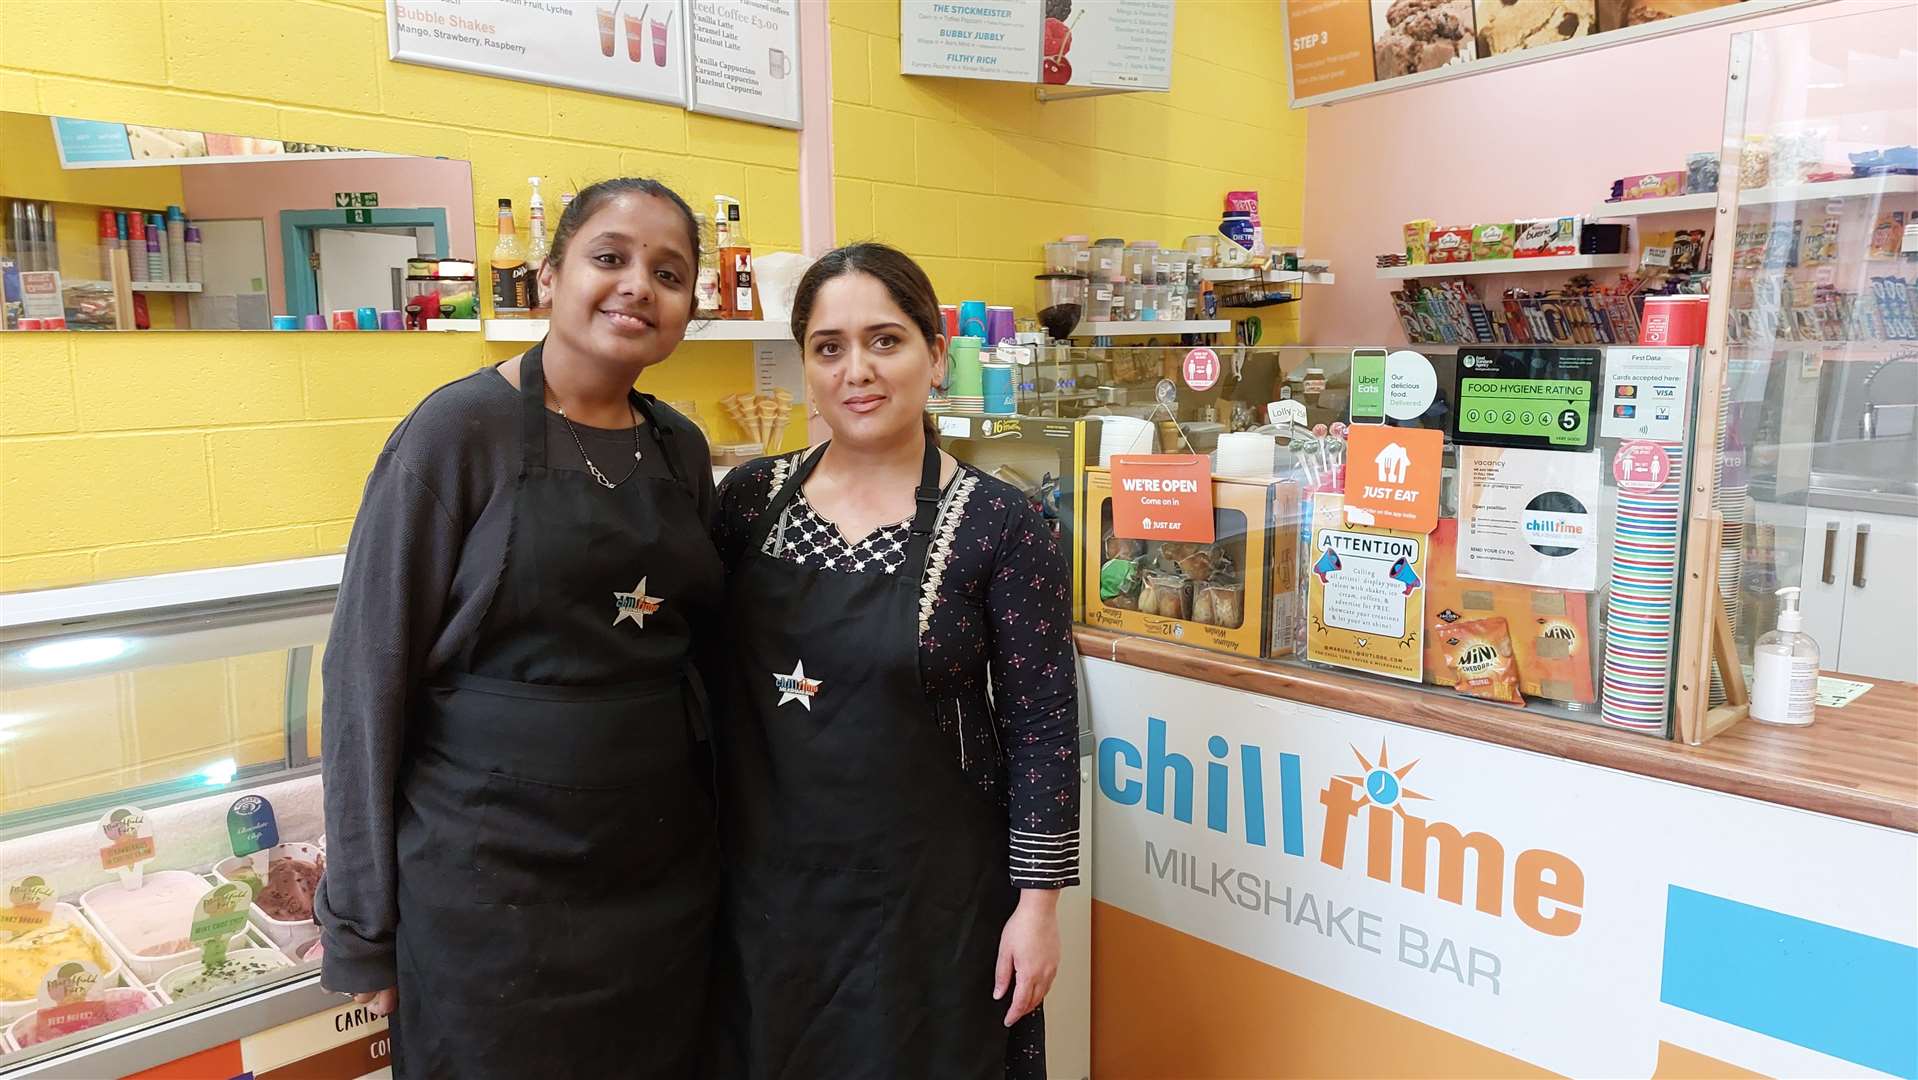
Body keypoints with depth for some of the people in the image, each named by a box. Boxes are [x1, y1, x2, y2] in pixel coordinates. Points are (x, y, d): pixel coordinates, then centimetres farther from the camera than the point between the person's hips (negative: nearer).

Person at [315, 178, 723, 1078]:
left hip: (665, 874, 5)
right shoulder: (463, 428, -11)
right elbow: (370, 669, -9)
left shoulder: (679, 447, 5)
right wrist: (360, 921, -7)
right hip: (495, 884, -5)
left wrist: (712, 832, 10)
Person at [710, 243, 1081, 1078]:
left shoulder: (999, 525, -12)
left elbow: (1041, 725, -9)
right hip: (767, 878, 4)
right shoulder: (751, 496, -2)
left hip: (926, 890, -3)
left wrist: (1037, 902, -8)